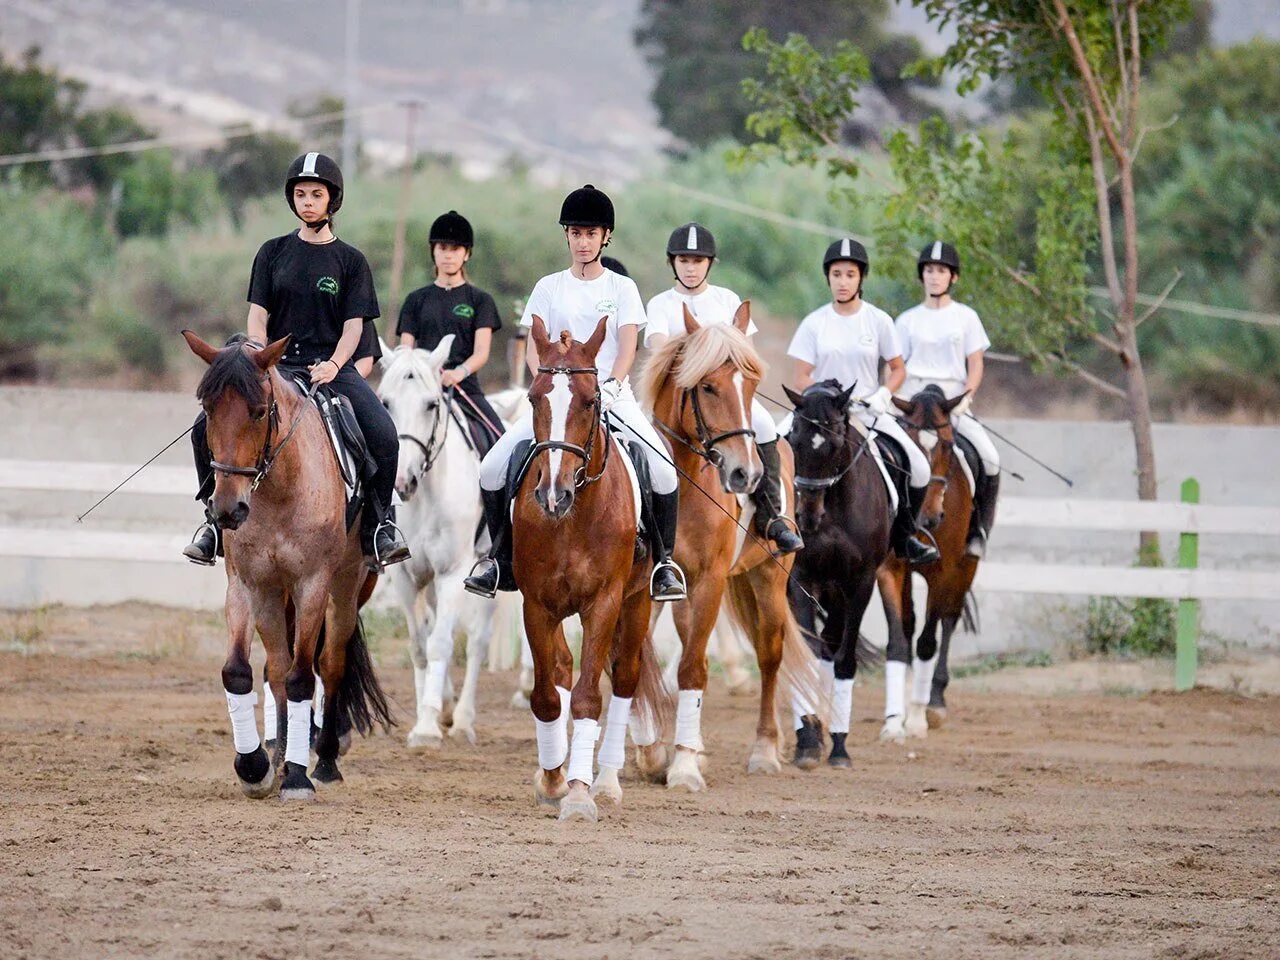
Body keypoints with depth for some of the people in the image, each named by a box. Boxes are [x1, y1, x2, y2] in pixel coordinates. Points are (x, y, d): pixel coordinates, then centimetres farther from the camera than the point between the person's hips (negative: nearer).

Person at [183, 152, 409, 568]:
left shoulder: (350, 261, 8)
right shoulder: (274, 253, 11)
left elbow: (354, 325, 1)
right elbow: (257, 316, 7)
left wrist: (333, 365, -17)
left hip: (333, 366, -1)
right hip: (278, 363, 1)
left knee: (383, 435, -27)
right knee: (207, 428, -20)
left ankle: (379, 522, -7)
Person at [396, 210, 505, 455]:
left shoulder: (479, 300, 12)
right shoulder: (416, 300, 17)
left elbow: (481, 352, 0)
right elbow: (406, 349, 10)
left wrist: (459, 372, -22)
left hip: (465, 389, -1)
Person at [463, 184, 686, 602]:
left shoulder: (622, 288, 7)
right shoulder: (548, 288, 10)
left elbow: (627, 347, -3)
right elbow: (534, 349, 4)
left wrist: (610, 386, -22)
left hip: (613, 396, -2)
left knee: (662, 470, -24)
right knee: (492, 469, -13)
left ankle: (664, 562, -7)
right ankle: (501, 561, 2)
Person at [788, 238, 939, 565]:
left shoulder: (878, 320, 4)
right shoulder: (814, 323, 2)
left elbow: (898, 369, 10)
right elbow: (801, 378, 1)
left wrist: (883, 395, -9)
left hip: (870, 412, 1)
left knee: (919, 467, -12)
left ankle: (904, 536, 10)